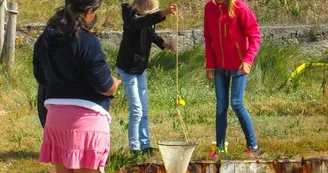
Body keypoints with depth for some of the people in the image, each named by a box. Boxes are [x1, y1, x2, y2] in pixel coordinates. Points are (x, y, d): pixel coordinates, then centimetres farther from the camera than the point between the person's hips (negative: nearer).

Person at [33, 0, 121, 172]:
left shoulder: (45, 39, 7)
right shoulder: (86, 41, -16)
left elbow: (41, 78, 19)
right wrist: (116, 82, 6)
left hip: (55, 116, 7)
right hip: (86, 117, -7)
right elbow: (105, 86, -15)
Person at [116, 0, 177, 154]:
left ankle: (145, 145, 18)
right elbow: (141, 22, -45)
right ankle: (134, 147, 0)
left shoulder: (147, 15, 1)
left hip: (140, 67, 8)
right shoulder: (131, 15, -21)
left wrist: (163, 44, -1)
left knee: (144, 110, 11)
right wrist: (163, 13, -60)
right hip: (128, 68, -8)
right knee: (136, 110, -8)